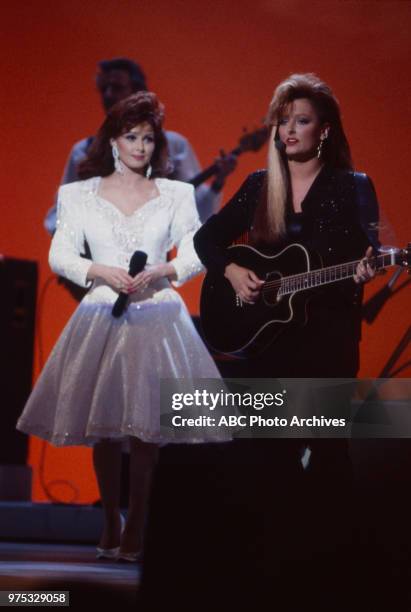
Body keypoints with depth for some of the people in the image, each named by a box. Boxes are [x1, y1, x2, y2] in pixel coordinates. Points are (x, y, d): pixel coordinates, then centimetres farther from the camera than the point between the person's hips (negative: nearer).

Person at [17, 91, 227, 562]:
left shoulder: (175, 195, 10)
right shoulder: (80, 195, 9)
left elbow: (195, 253, 4)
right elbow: (59, 254, 2)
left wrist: (166, 271, -15)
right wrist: (101, 272, -15)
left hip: (157, 316, 0)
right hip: (102, 314, 0)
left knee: (145, 426, -7)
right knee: (103, 427, 0)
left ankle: (135, 527, -2)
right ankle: (110, 524, 12)